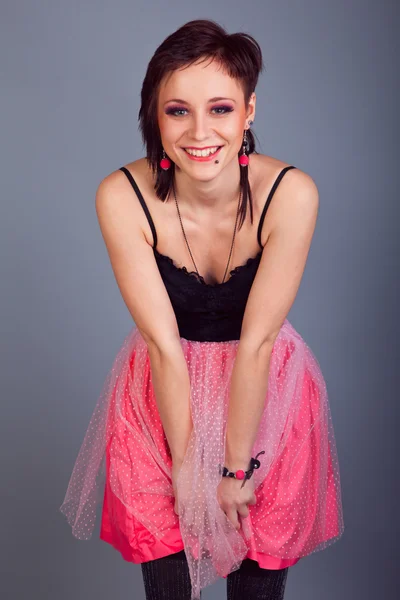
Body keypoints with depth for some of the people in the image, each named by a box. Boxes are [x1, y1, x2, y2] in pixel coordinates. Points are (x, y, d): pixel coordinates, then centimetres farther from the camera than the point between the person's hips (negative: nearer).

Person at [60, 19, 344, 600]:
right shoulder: (122, 197, -22)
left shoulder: (291, 194, -24)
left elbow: (257, 341, -21)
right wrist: (187, 464, -14)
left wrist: (235, 468, -15)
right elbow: (164, 343, -19)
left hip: (265, 388, 0)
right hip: (163, 392, 0)